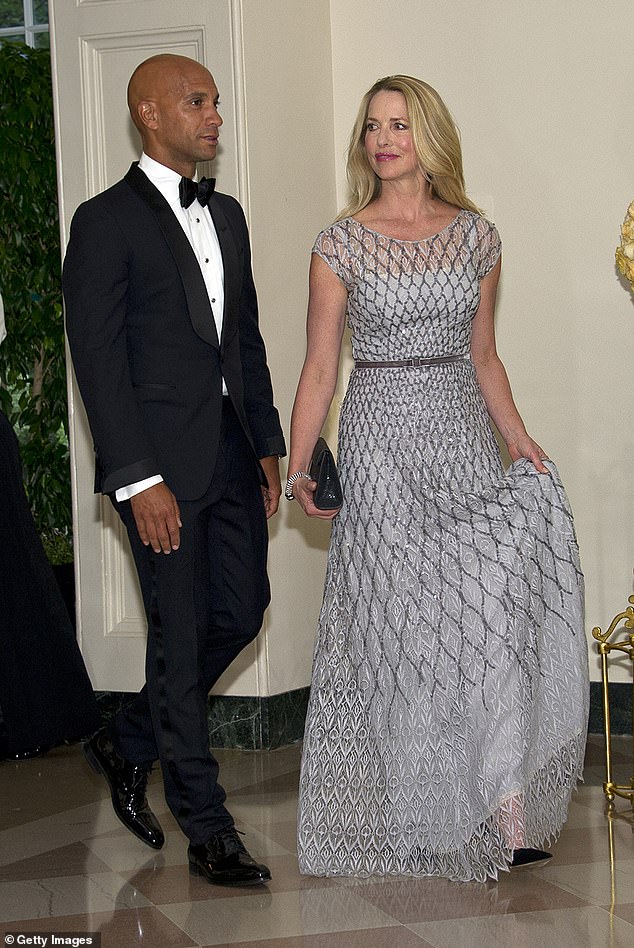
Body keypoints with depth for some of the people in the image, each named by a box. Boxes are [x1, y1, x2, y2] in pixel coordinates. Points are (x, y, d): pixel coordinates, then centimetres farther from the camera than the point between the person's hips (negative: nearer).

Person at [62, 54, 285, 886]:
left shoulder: (226, 215, 15)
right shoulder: (107, 222, -7)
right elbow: (99, 359, -12)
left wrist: (267, 444, 13)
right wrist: (139, 480, -17)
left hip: (232, 456, 7)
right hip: (162, 463, -7)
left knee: (241, 613, 10)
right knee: (180, 640, 0)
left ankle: (129, 744, 30)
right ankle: (208, 831, 9)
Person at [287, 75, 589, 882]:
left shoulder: (476, 236, 8)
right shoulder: (341, 243, 0)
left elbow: (483, 356, 14)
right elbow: (319, 366, 0)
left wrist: (521, 442, 3)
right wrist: (297, 466, -7)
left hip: (463, 440, 2)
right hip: (381, 442, -2)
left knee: (487, 618, -6)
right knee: (396, 625, 0)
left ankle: (500, 814, 1)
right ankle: (414, 821, 13)